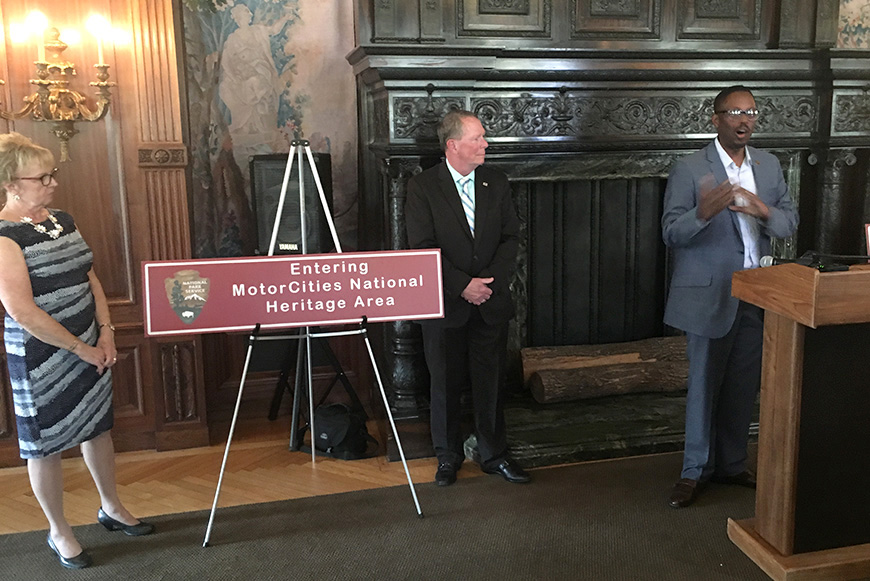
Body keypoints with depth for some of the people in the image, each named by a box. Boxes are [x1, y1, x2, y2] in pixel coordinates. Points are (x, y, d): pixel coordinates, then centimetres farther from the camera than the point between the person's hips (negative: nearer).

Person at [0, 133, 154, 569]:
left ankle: (111, 508, 39)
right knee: (46, 444, 9)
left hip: (90, 347, 8)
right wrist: (80, 349, -17)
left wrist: (105, 332, 0)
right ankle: (58, 532, 28)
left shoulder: (62, 220, 6)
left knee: (97, 426, 20)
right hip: (41, 358, -7)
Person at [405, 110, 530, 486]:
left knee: (491, 383, 10)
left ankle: (494, 455, 25)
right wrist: (462, 285, -16)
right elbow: (422, 249, -11)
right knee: (446, 384, 8)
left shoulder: (496, 183, 7)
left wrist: (492, 282, -9)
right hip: (445, 305, -3)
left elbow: (511, 238, 5)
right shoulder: (423, 187, -6)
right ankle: (448, 456, 25)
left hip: (491, 302, 3)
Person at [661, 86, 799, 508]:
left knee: (744, 385, 13)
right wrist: (704, 212, -33)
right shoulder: (689, 170, -8)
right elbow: (671, 234, -13)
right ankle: (695, 471, 20)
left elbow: (790, 222, 6)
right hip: (709, 295, -5)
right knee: (703, 385, 5)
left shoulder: (769, 165, 9)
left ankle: (731, 464, 30)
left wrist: (764, 211, -16)